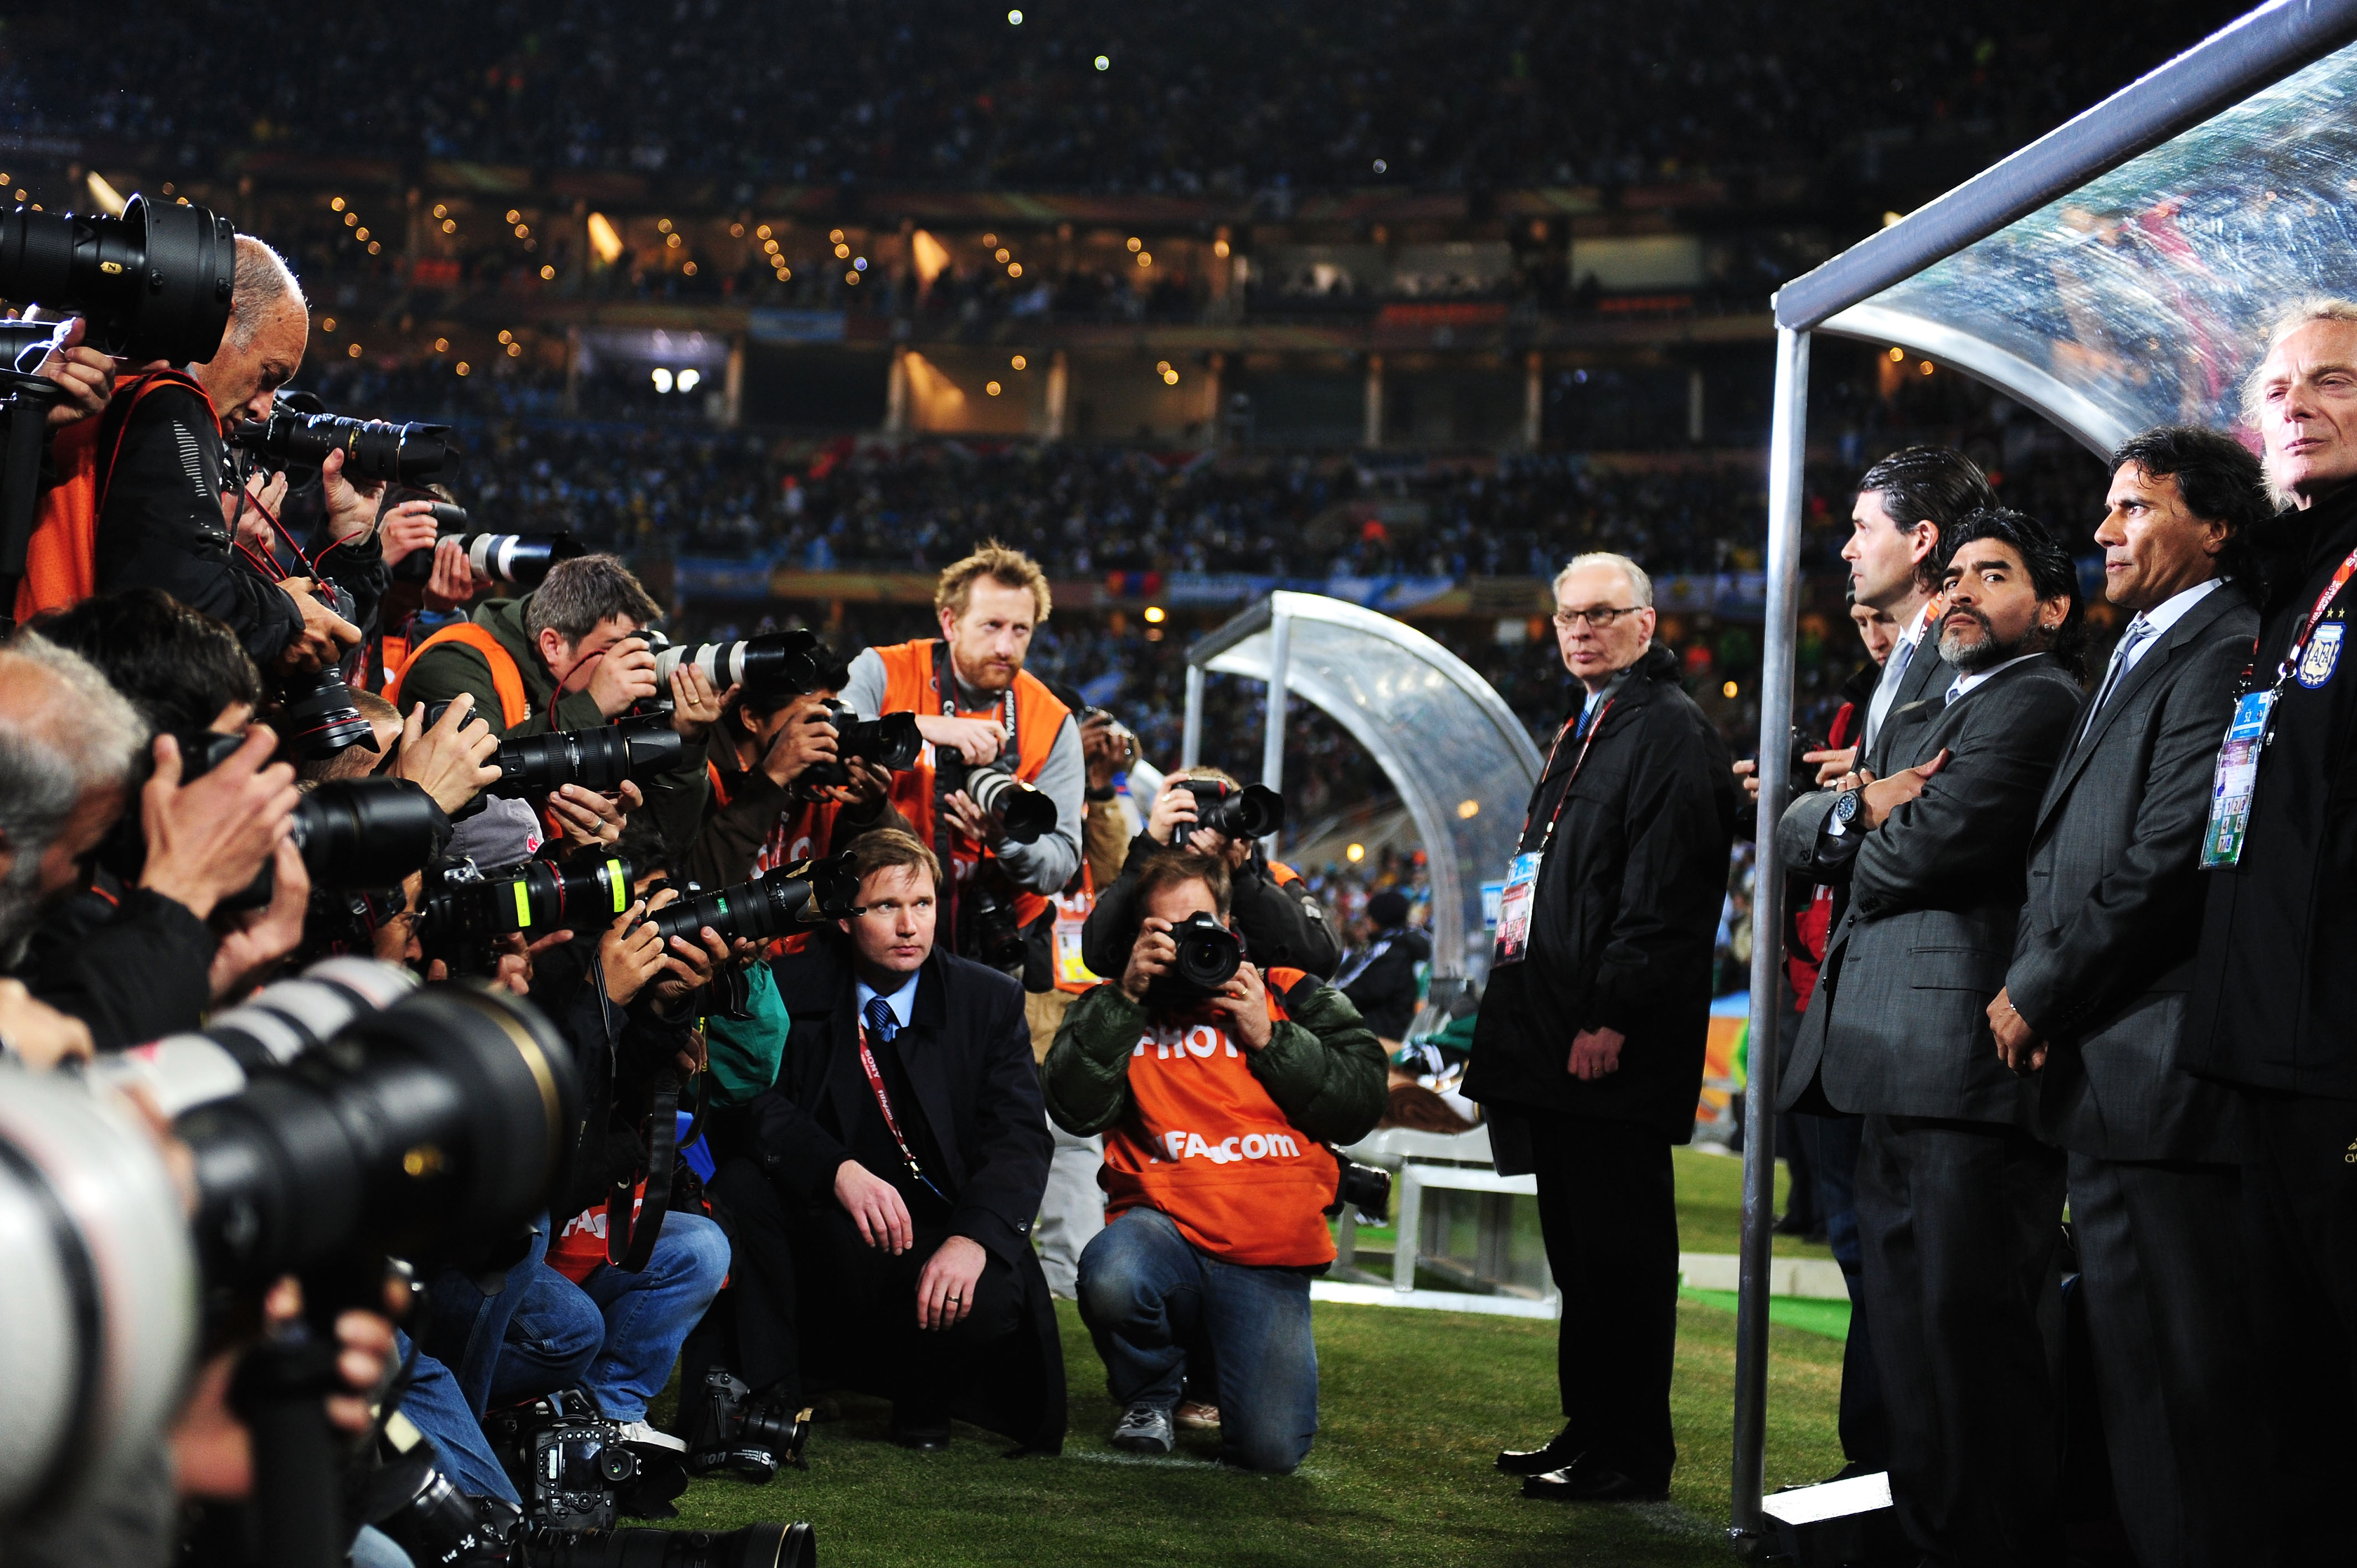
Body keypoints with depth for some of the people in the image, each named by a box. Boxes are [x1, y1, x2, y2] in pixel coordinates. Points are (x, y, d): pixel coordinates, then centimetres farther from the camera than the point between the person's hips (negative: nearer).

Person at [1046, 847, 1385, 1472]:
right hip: (1165, 1226, 0)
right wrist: (1127, 997, -7)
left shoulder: (1289, 997, 15)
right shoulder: (1118, 1009, 14)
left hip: (1271, 1259, 0)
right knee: (1110, 1277, -38)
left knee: (1271, 1448, -19)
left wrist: (1268, 1039, -4)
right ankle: (1151, 1393, -1)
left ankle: (1220, 1373, 21)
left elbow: (1364, 1103, 4)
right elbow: (1074, 1109, -3)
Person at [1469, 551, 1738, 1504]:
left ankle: (1633, 1453, -1)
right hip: (1558, 1044, 10)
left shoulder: (1671, 732, -9)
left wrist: (1611, 1019, -23)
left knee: (1619, 1246, -6)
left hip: (1615, 1048, -10)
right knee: (1578, 1245, 13)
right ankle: (1589, 1428, 21)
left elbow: (1664, 896, -18)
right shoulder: (1581, 733, 21)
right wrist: (1518, 1016, 20)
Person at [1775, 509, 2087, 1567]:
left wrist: (1874, 838, 5)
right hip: (1892, 1068, 10)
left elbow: (1931, 844, -16)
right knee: (1906, 1335, 14)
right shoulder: (1913, 721, 26)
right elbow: (1795, 831, 18)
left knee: (1971, 1329, -9)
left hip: (1969, 1068, -10)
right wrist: (1860, 807, -3)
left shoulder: (2039, 702, -5)